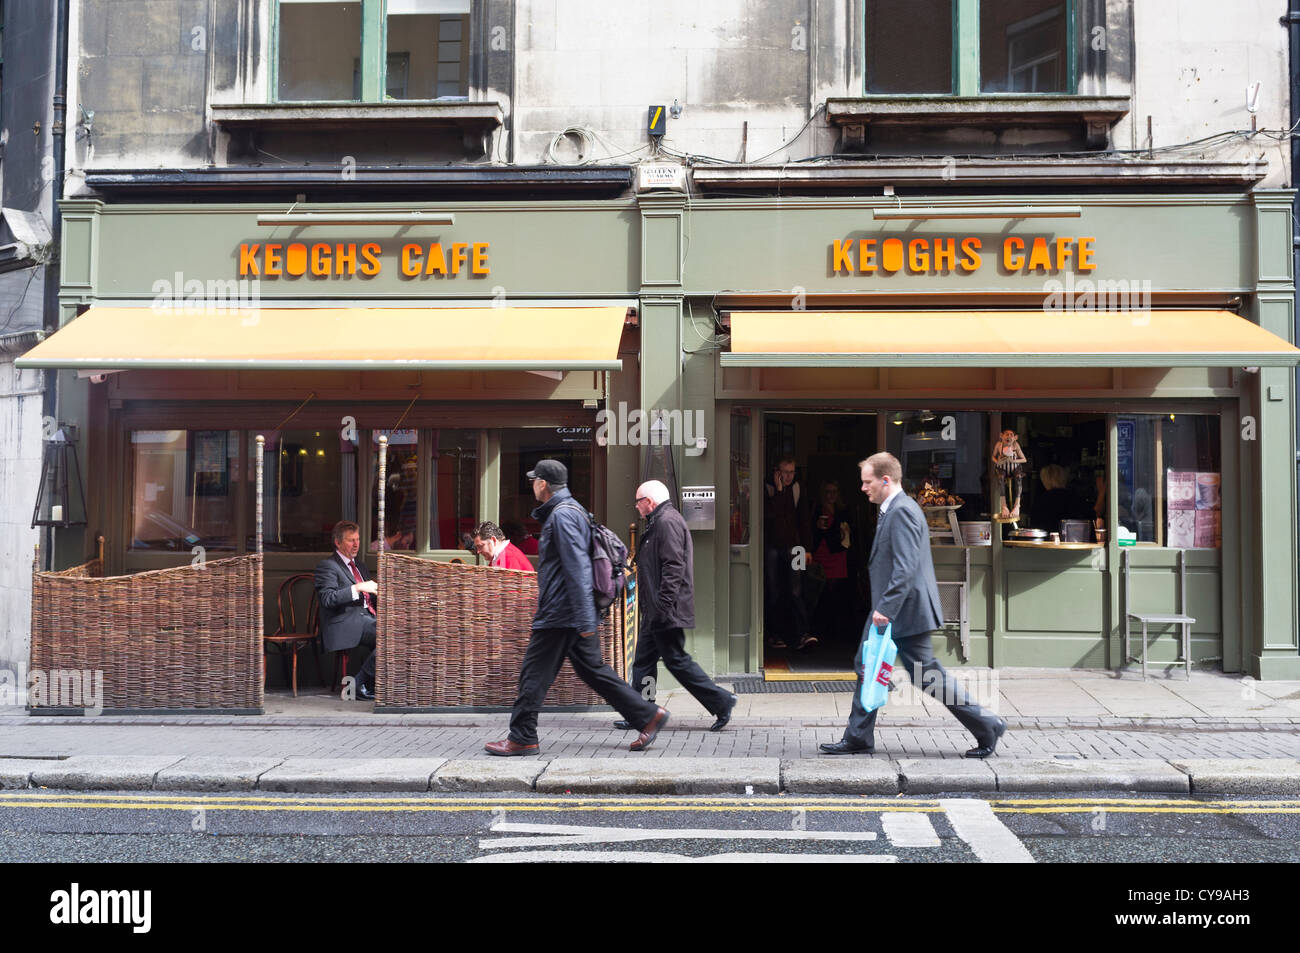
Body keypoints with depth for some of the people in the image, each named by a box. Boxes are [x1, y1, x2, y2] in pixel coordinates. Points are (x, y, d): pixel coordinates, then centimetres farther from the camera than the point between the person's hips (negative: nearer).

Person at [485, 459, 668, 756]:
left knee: (534, 673, 0)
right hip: (576, 616, 10)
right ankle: (648, 714, 11)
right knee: (593, 669, 12)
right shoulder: (570, 510, 17)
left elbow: (577, 568, -23)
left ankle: (522, 738, 8)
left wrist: (585, 618, -26)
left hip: (559, 614, -10)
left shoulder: (562, 515, -16)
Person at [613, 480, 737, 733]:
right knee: (643, 660, 11)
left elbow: (673, 567, -23)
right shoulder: (659, 522, 19)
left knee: (676, 660, -6)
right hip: (656, 613, 11)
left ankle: (721, 701, 1)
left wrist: (663, 605, -25)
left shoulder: (667, 522, -14)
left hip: (666, 612, -11)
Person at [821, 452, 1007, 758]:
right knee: (867, 667, 11)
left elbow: (905, 568, -26)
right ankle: (857, 738, 18)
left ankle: (986, 726, 8)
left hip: (906, 613, -10)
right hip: (891, 613, 10)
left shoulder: (902, 511, -17)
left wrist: (886, 608, -27)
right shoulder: (894, 510, 14)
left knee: (927, 675, -3)